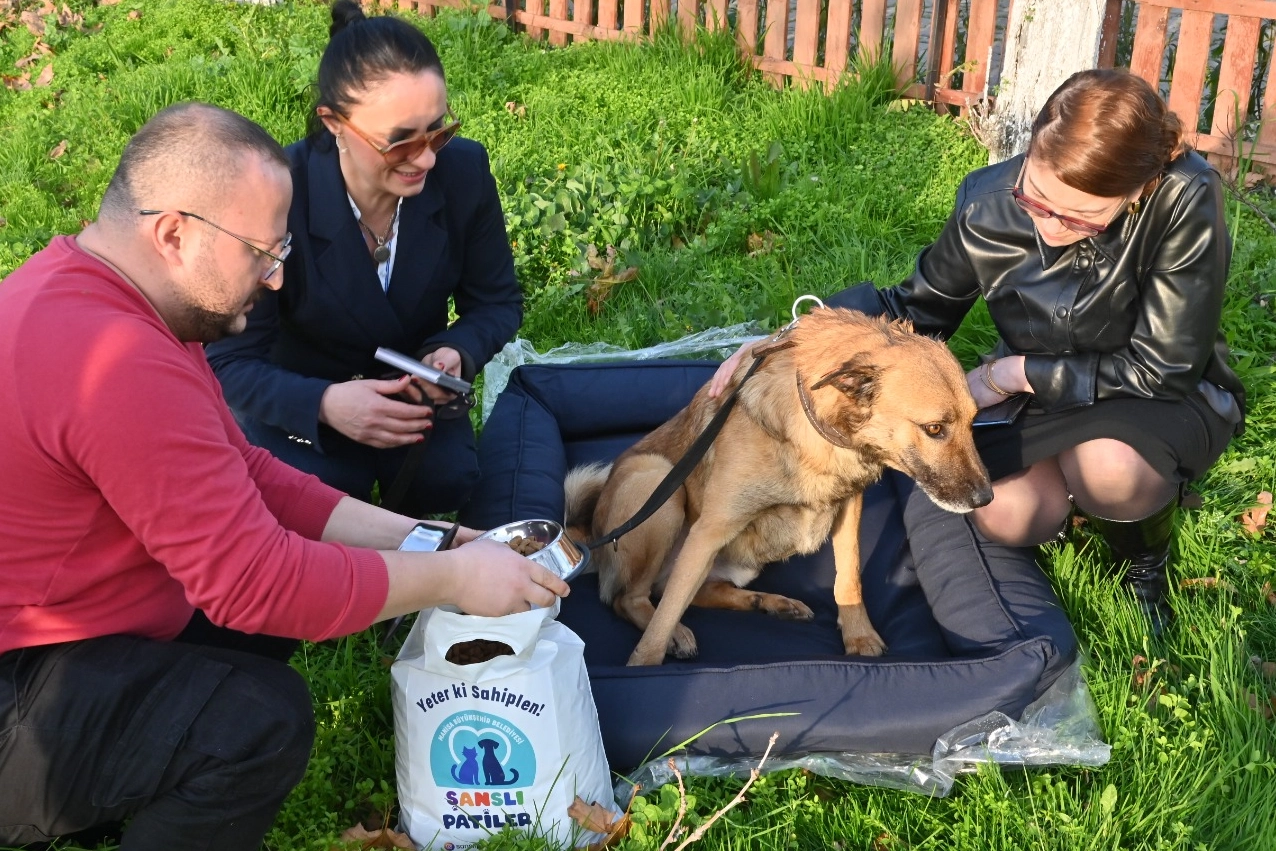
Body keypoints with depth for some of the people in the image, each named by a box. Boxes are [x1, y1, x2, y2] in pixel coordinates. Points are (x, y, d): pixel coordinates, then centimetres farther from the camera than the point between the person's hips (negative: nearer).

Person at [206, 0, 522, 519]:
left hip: (412, 394, 3)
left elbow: (497, 301, -4)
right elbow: (229, 360, -22)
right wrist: (323, 403, -42)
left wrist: (457, 354, -28)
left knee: (445, 482, -25)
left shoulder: (464, 171, -19)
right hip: (299, 403, -2)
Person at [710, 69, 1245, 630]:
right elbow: (917, 310, -4)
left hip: (1170, 398, -2)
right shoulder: (989, 203, -19)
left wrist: (1013, 373, -21)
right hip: (1049, 402, 3)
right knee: (1002, 514, -27)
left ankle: (1146, 562, 0)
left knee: (1106, 463, -37)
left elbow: (1162, 369, -22)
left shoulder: (1185, 202, -30)